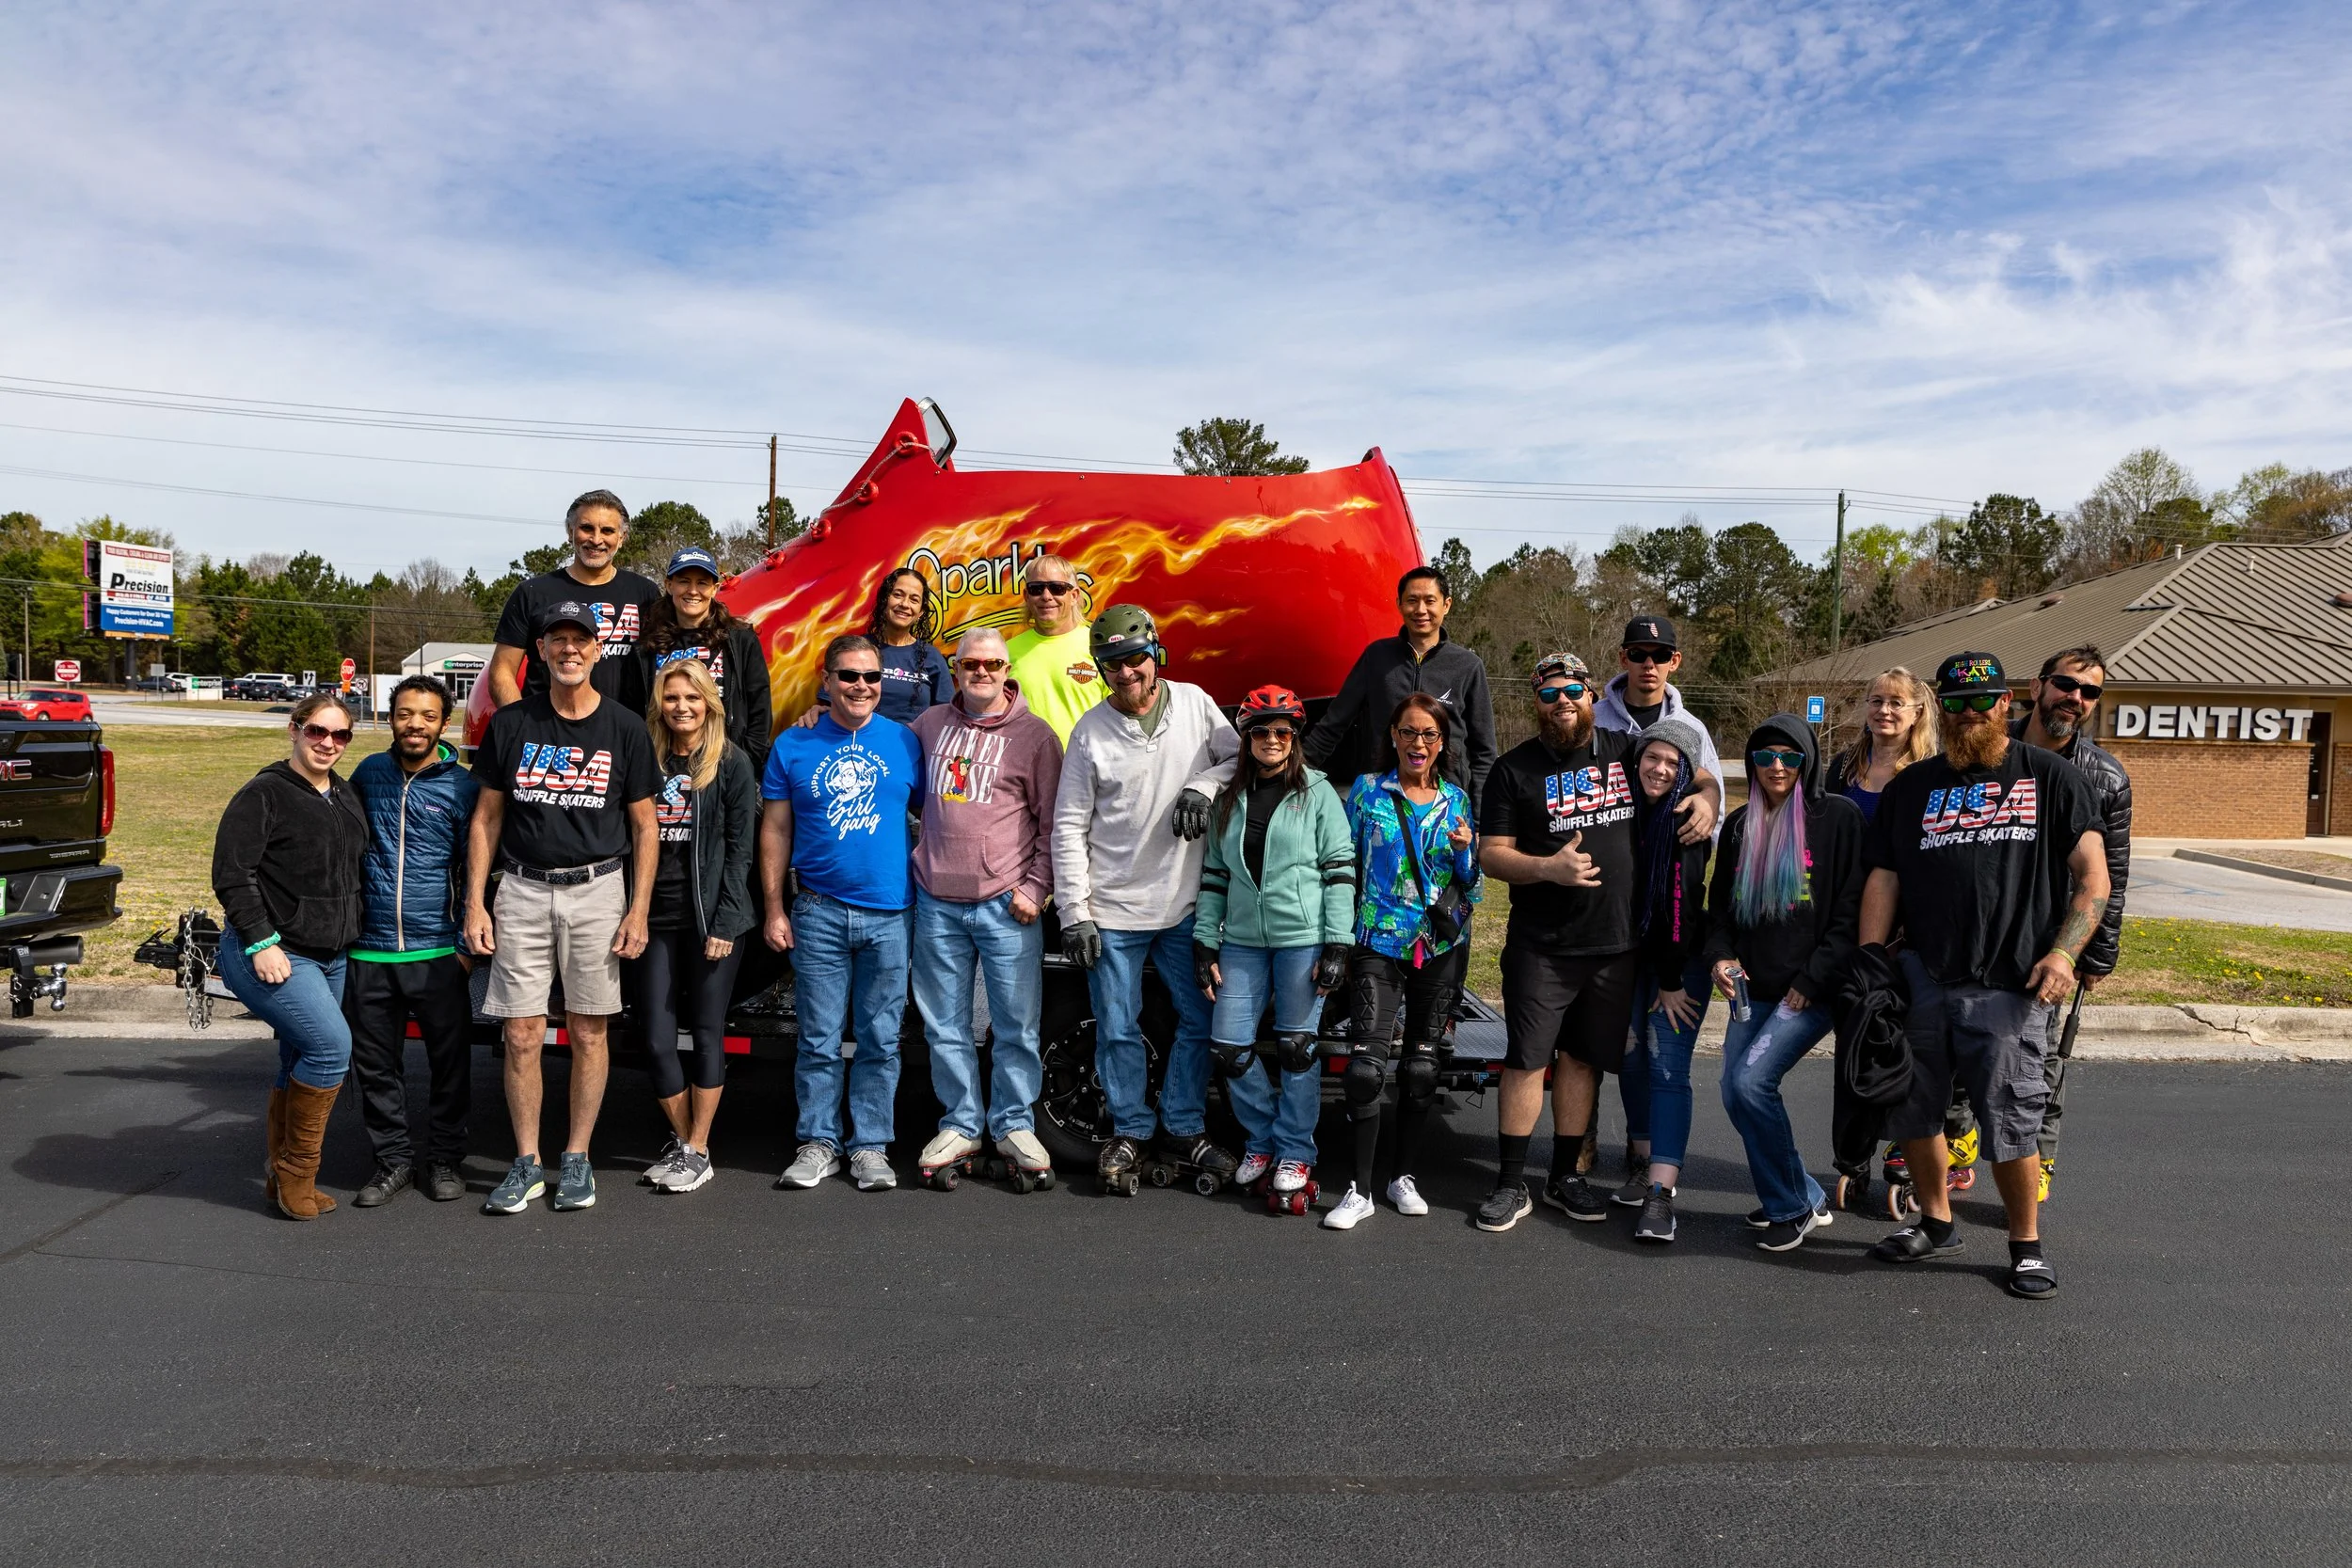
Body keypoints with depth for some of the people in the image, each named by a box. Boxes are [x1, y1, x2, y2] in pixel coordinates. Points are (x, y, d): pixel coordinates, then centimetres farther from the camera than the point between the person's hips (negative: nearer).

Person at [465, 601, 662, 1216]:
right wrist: (475, 903, 1)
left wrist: (638, 910, -3)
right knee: (521, 1036, 1)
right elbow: (486, 818, 9)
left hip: (597, 890, -1)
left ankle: (577, 1160, 17)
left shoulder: (624, 728, 2)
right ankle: (526, 1163, 14)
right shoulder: (510, 724, 5)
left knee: (589, 1032, 5)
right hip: (522, 892, 1)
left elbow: (645, 825, 4)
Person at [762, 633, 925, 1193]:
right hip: (819, 913, 0)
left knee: (881, 1039, 7)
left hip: (890, 915, 1)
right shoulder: (793, 745, 4)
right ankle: (818, 1142, 19)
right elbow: (776, 830, 6)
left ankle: (871, 1146, 18)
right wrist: (774, 908, 1)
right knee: (819, 1039, 5)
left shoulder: (905, 742, 5)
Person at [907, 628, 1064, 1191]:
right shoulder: (929, 724, 11)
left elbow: (1051, 822, 1)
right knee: (945, 1026, 9)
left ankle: (1014, 1128, 15)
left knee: (1017, 1025, 1)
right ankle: (960, 1125, 22)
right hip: (937, 904, 3)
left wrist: (1035, 888, -6)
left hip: (1006, 906, -3)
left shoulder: (1034, 734, 1)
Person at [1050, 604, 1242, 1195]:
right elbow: (1069, 826, -3)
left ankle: (1184, 1132, 26)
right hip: (1114, 909, -1)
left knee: (1199, 1020, 10)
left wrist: (1203, 786, -13)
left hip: (1187, 904, 2)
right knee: (1118, 1031, 7)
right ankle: (1129, 1134, 25)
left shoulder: (1194, 703, 0)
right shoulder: (1090, 730, -4)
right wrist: (1074, 913, -7)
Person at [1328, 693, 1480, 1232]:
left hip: (1441, 946, 3)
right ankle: (1361, 1189, -4)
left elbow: (1471, 883, 12)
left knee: (1422, 1067, 8)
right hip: (1379, 944, -2)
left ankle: (1404, 1176, 22)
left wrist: (1465, 850, -9)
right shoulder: (1366, 792, 3)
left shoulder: (1457, 799, 9)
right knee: (1365, 1064, -12)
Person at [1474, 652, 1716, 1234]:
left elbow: (1701, 776, 19)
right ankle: (1511, 1184, 8)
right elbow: (1491, 853, -4)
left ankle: (1564, 1176, 25)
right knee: (1527, 1060, -2)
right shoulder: (1516, 768, -1)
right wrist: (1547, 868, -21)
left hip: (1615, 943, 3)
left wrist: (1706, 797, -4)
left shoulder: (1626, 751, 7)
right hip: (1541, 947, -3)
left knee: (1583, 1059, 12)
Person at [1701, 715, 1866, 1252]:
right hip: (1753, 989, 7)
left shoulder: (1838, 817, -4)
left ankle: (1792, 1208, 1)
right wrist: (1720, 955, 0)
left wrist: (1811, 981, -12)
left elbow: (1852, 910, -8)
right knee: (1735, 1095, 3)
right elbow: (1720, 904, 20)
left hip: (1812, 991, -6)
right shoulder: (1740, 826, 13)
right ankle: (1805, 1197, 22)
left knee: (1752, 1081, -18)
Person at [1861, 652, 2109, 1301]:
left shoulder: (2049, 776, 8)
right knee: (1913, 1110, 9)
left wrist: (2063, 954, -10)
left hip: (2009, 986, -3)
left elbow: (2093, 875, 4)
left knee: (2011, 1122, -4)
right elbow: (1883, 881, 11)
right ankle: (1936, 1223, 29)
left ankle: (2027, 1245, 16)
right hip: (1919, 978, 4)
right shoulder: (1912, 786, 15)